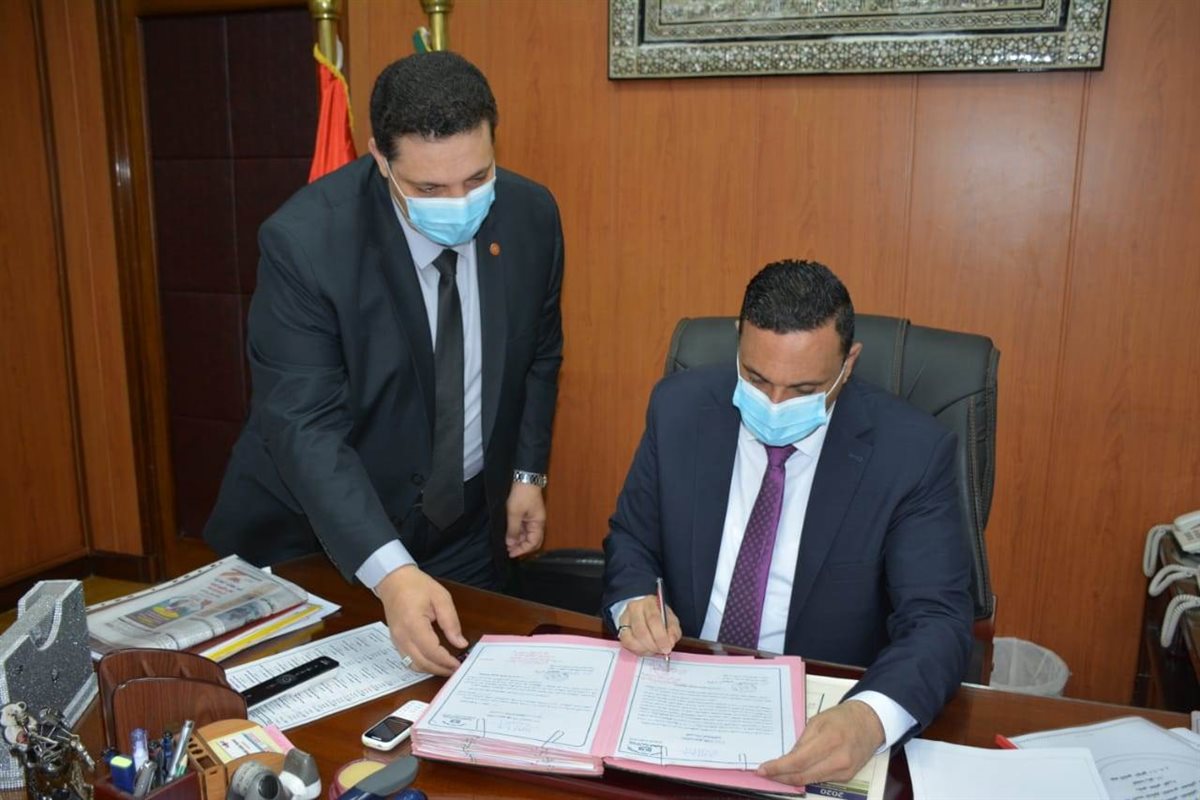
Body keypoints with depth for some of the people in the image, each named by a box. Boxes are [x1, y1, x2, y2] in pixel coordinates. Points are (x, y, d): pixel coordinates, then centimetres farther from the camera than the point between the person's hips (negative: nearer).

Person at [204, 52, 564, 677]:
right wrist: (390, 572, -39)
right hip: (319, 531, -3)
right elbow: (305, 428, -29)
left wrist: (528, 471, 1)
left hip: (469, 526, 4)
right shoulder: (303, 240, -25)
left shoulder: (531, 215, -11)